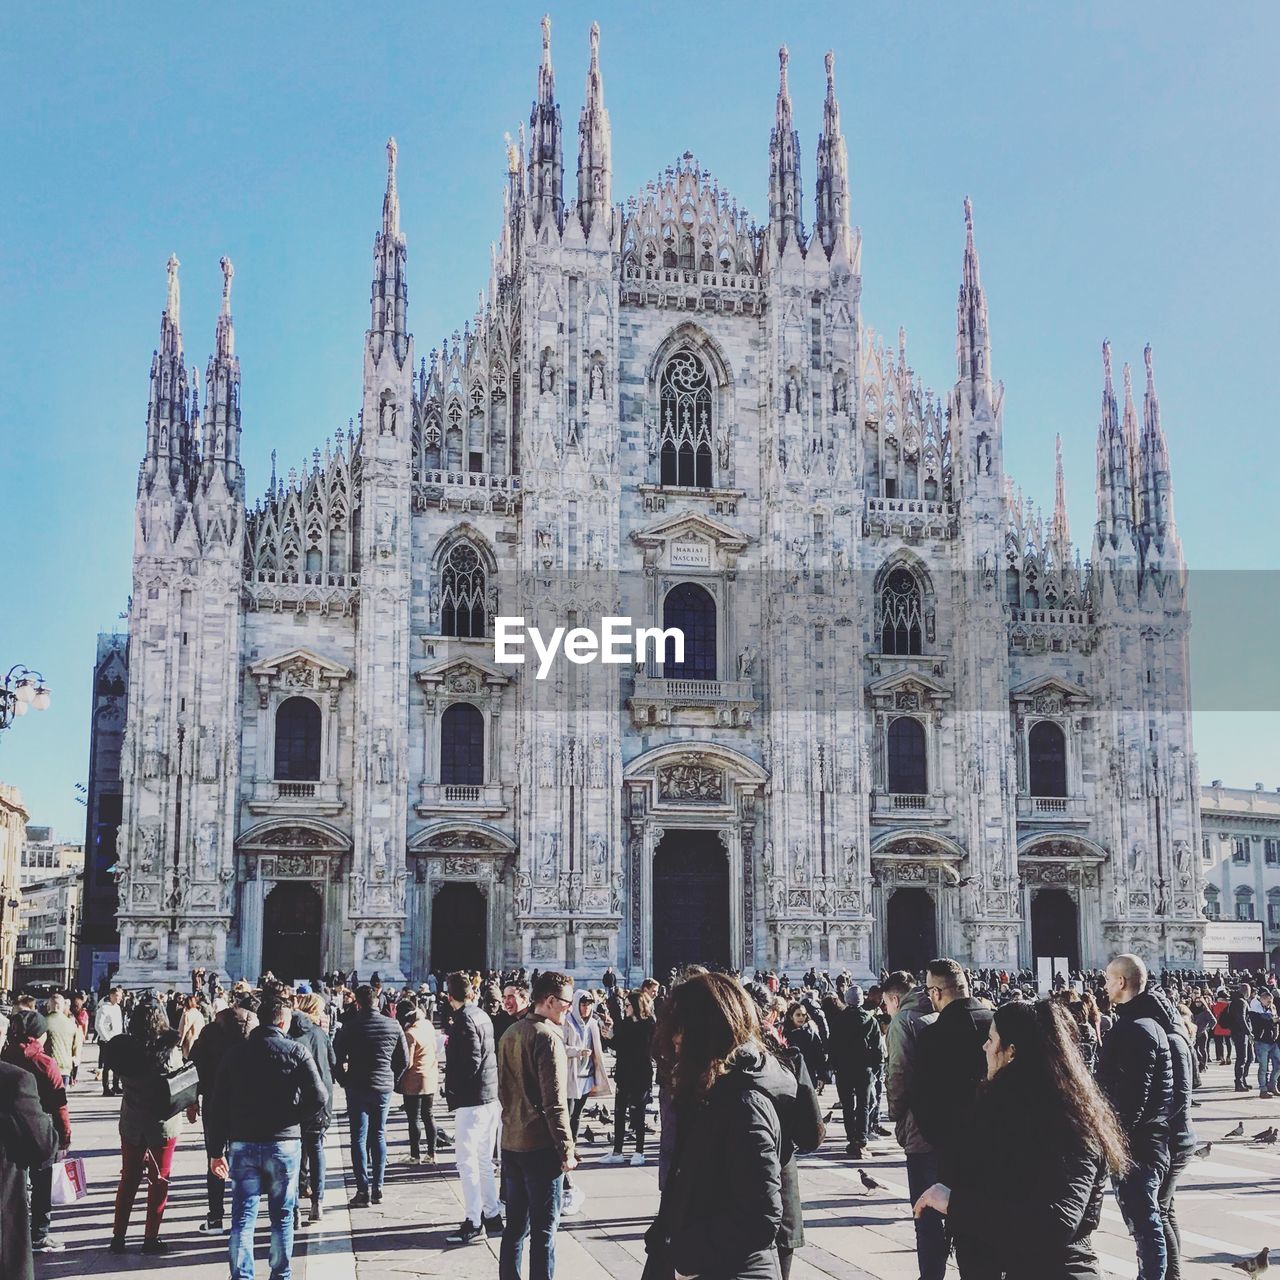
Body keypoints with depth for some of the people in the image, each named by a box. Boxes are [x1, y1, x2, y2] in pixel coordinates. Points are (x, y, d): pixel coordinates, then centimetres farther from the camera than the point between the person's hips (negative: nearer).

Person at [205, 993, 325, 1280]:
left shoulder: (235, 1053, 3)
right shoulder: (297, 1052, -5)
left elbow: (217, 1105, 3)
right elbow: (318, 1097, -12)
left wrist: (216, 1150, 7)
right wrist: (293, 1117, 7)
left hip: (242, 1144, 2)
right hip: (284, 1143, -2)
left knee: (242, 1217, 6)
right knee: (282, 1216, 11)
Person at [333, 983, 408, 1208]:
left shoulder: (350, 1026, -9)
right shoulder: (393, 1026, -1)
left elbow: (336, 1058, -7)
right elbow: (404, 1060, 5)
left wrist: (344, 1080, 7)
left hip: (357, 1088, -3)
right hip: (384, 1088, 3)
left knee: (359, 1139, 2)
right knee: (379, 1137, 12)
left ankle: (363, 1191, -1)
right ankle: (377, 1189, 14)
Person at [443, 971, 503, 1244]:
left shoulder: (464, 1020, -14)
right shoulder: (482, 1016, 11)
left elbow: (471, 1061, -20)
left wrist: (453, 1090, -9)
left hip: (471, 1100, -9)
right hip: (490, 1097, 9)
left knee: (467, 1161, -3)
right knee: (484, 1161, 16)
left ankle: (473, 1221, -1)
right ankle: (492, 1216, 21)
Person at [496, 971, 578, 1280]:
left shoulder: (510, 1033, 9)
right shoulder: (548, 1037, -16)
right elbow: (555, 1101, -19)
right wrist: (566, 1148, -15)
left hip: (511, 1142, 8)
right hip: (541, 1146, -8)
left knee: (515, 1225, 15)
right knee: (544, 1229, -1)